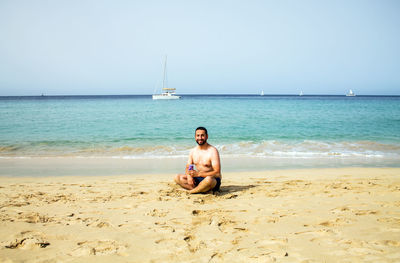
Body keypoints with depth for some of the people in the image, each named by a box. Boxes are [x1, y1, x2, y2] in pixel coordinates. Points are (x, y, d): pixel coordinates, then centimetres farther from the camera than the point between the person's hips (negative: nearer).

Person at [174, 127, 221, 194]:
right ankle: (204, 190, -22)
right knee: (177, 177, -10)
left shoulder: (213, 151, -13)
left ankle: (190, 191, -14)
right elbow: (188, 167, 12)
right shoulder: (193, 151, 8)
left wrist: (198, 174, -27)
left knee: (208, 179, -41)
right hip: (198, 179, 6)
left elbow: (217, 172, -19)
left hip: (214, 180, -6)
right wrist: (189, 176, -13)